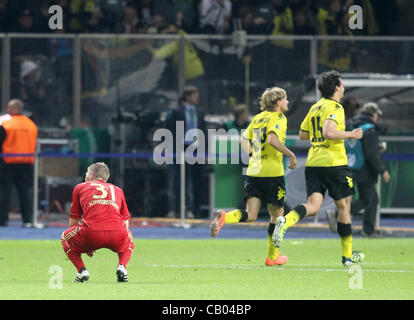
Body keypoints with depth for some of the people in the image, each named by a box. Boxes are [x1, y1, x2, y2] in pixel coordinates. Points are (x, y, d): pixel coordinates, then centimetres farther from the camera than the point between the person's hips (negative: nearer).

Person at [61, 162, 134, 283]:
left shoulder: (80, 187, 25)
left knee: (65, 238, 31)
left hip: (91, 232, -2)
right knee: (129, 241, 39)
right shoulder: (117, 190, 30)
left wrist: (86, 246, 39)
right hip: (118, 235, 2)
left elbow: (73, 221, 26)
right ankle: (122, 266, 8)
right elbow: (125, 222, 30)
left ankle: (81, 270, 7)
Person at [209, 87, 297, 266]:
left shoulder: (258, 118, 15)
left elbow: (244, 139, 21)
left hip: (253, 171, 6)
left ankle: (224, 217, -28)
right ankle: (272, 256, 17)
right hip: (272, 172, -6)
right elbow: (272, 139, -23)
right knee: (276, 214, 10)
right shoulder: (279, 118, -6)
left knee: (250, 215, 1)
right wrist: (291, 155, -15)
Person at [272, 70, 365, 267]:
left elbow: (302, 134, 22)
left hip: (313, 163, 6)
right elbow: (328, 132, -23)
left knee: (313, 206, -3)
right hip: (334, 163, -6)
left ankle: (285, 221, -34)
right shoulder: (335, 107, -9)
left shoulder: (315, 107, 16)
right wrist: (351, 134, -11)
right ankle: (347, 255, 15)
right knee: (344, 207, 8)